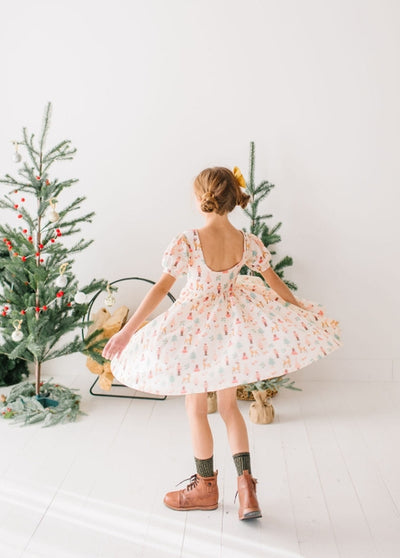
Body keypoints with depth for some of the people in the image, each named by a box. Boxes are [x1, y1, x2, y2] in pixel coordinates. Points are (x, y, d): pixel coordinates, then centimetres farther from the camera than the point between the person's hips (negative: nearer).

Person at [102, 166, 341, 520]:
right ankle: (246, 485, 14)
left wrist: (127, 331, -12)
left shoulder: (187, 242, -19)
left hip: (194, 328, -4)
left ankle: (206, 488, 29)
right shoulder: (248, 243, -7)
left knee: (196, 408, 13)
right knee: (229, 405, 20)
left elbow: (161, 288, -19)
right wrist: (303, 311, 20)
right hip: (233, 326, 4)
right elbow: (276, 284, 3)